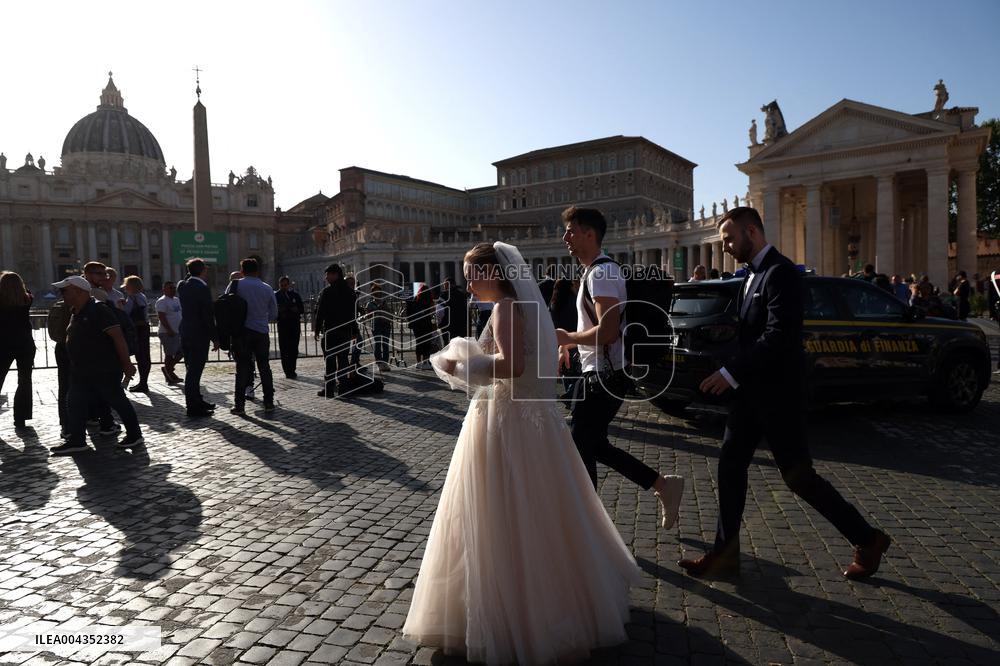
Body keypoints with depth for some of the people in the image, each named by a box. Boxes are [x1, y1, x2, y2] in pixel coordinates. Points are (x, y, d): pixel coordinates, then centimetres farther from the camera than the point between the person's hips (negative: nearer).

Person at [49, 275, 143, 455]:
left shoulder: (99, 310, -16)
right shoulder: (76, 313, 12)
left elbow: (118, 337, -20)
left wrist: (127, 364, -22)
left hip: (105, 370, -9)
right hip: (81, 371, 9)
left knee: (117, 401, 1)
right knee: (75, 403, 8)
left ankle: (135, 435, 13)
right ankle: (76, 441, 15)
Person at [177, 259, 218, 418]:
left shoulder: (182, 285, 4)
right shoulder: (202, 287, -16)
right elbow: (208, 315, -17)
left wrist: (190, 273, 15)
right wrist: (215, 338, -11)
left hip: (185, 333, 8)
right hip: (199, 335, -8)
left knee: (192, 369, 17)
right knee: (195, 370, -3)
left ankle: (197, 400, 29)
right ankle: (193, 407, 2)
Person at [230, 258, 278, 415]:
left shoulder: (236, 285, -2)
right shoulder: (267, 288, 5)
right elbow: (274, 313, 8)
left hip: (242, 331, -2)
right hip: (261, 331, 2)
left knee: (242, 367, 2)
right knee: (264, 366, 10)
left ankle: (239, 405, 2)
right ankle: (269, 403, 11)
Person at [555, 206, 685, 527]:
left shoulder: (600, 272, -18)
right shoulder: (595, 270, 14)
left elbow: (608, 331, -28)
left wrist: (568, 338, -14)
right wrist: (567, 345, 14)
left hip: (603, 376, -10)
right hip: (600, 372, 10)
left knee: (584, 447, 2)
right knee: (594, 445, 16)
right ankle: (663, 485, 24)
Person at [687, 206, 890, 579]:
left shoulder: (780, 272, -17)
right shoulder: (754, 273, 13)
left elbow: (778, 337, -25)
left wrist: (731, 372, -23)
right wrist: (736, 375, 7)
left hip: (778, 394, -9)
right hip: (753, 392, 9)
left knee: (798, 477, 2)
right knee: (731, 466, 9)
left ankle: (867, 540, 23)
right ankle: (724, 554, 18)